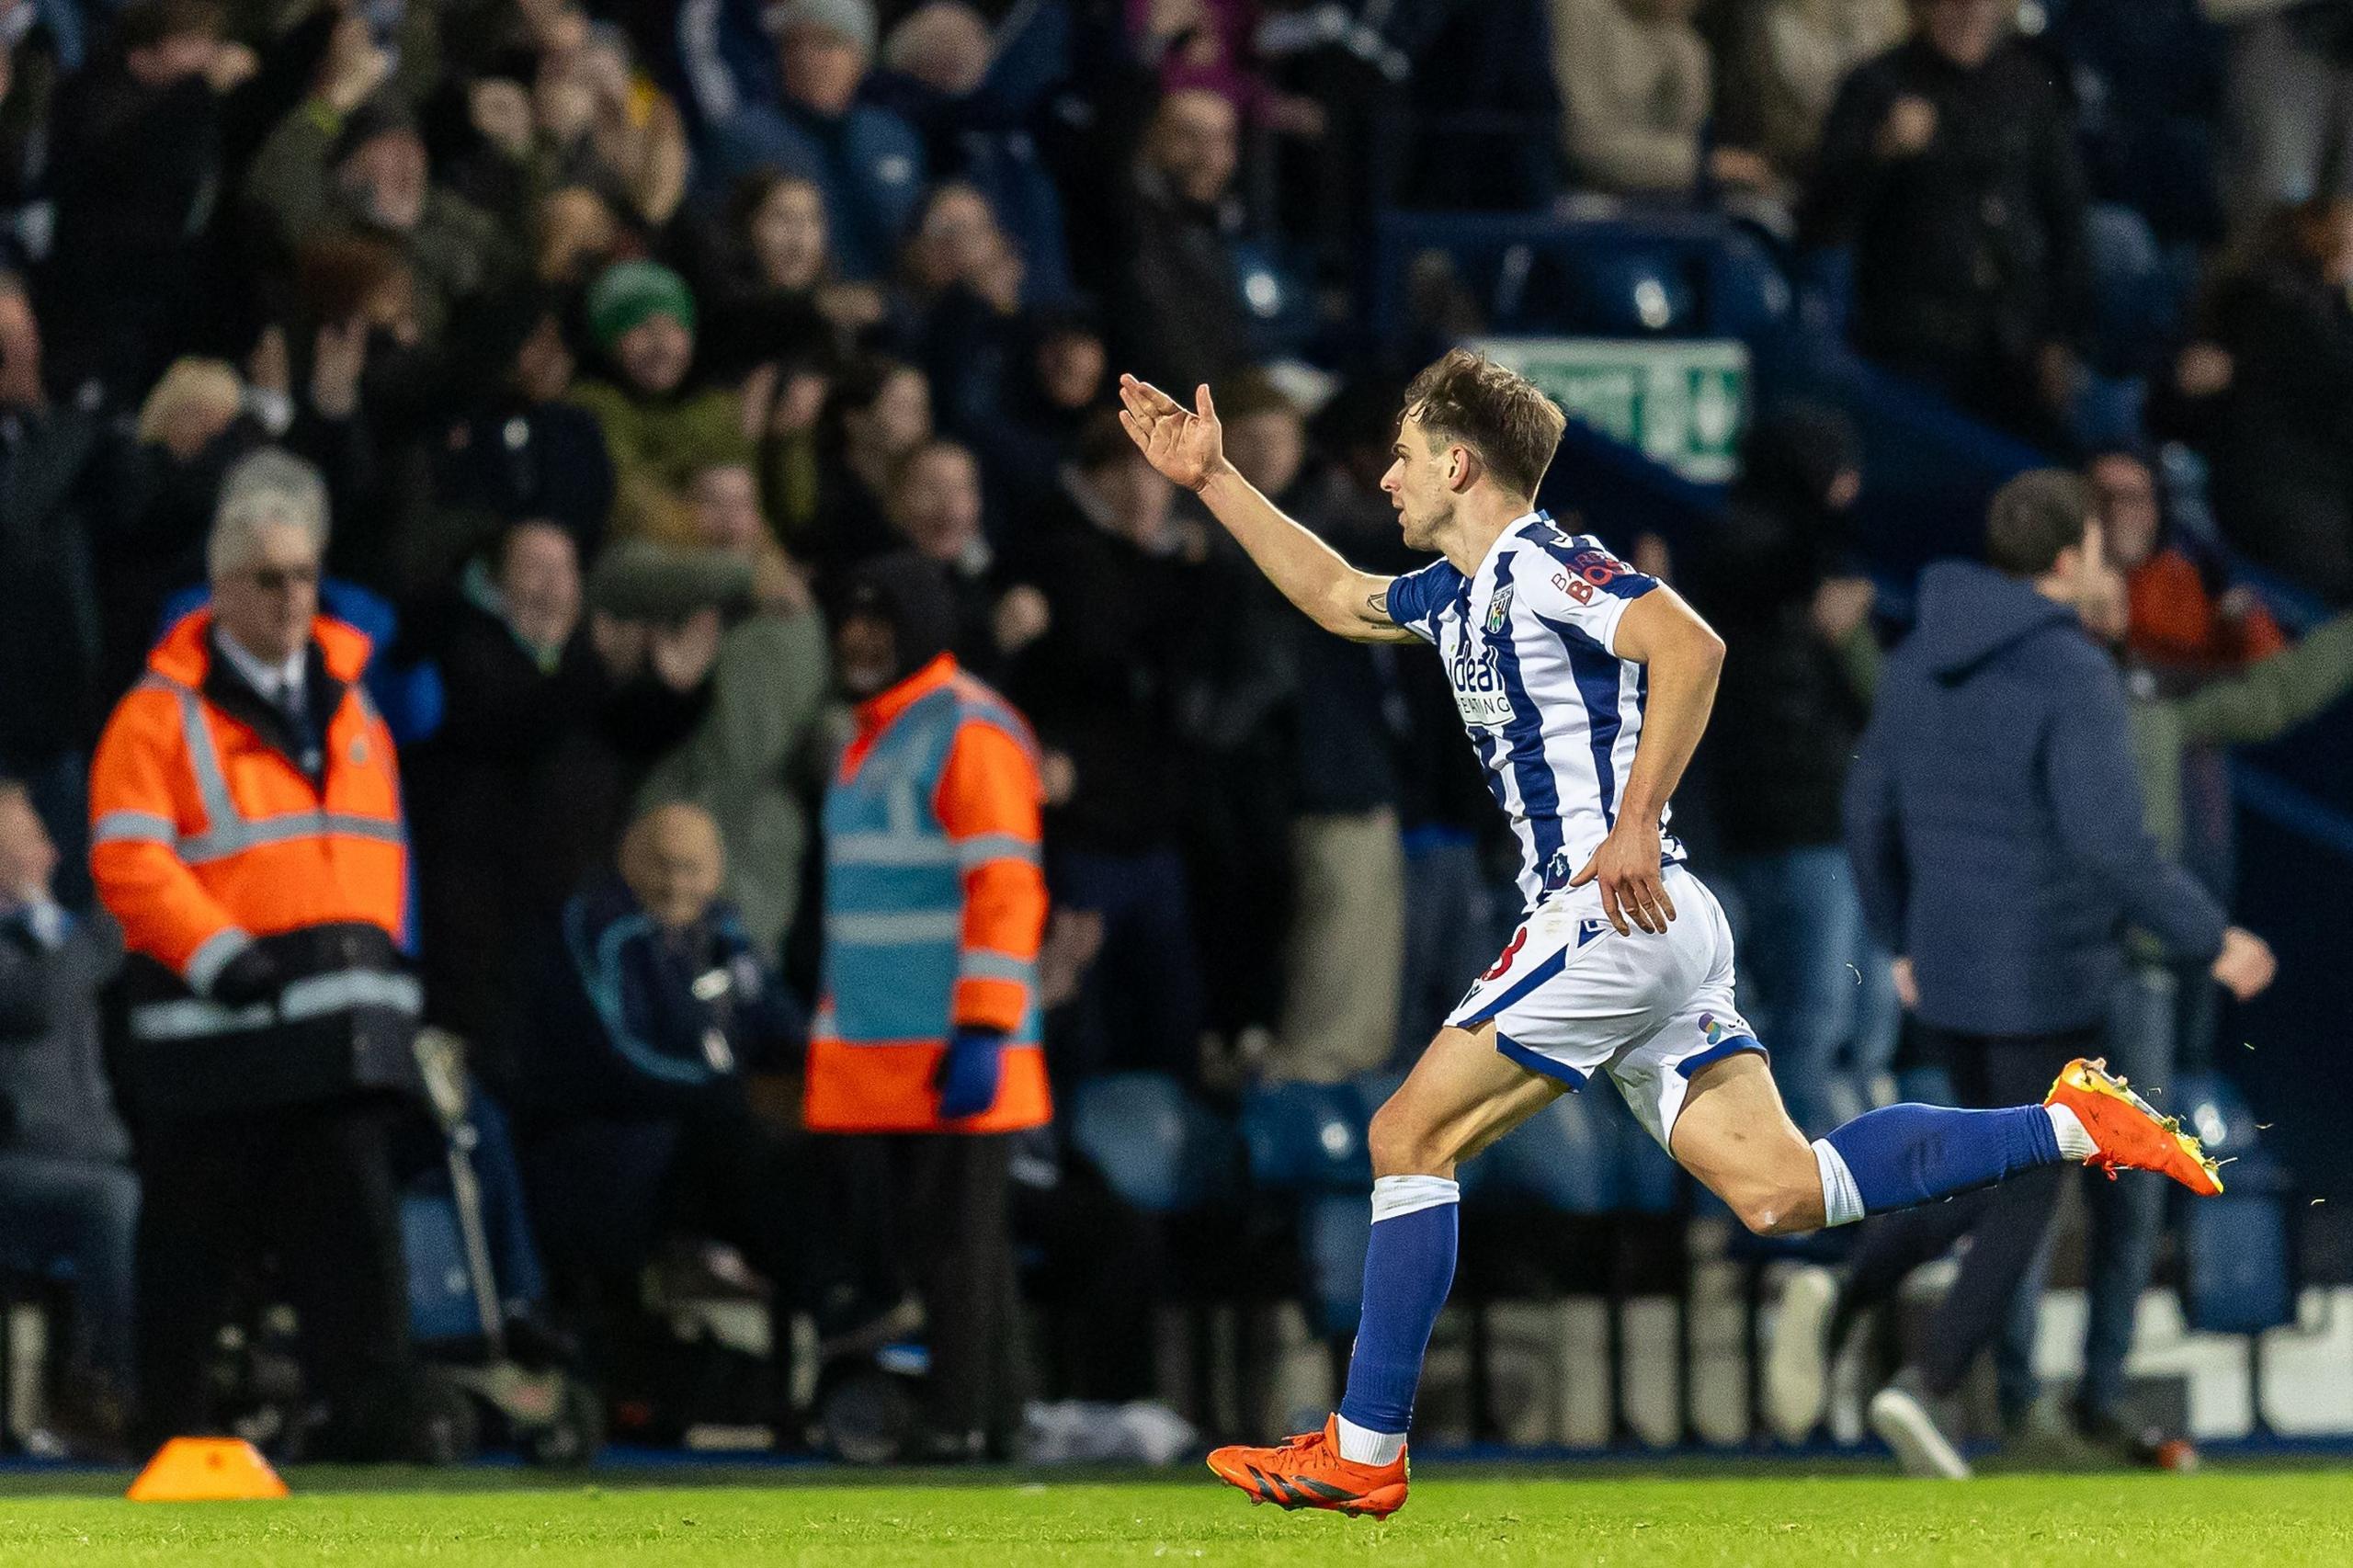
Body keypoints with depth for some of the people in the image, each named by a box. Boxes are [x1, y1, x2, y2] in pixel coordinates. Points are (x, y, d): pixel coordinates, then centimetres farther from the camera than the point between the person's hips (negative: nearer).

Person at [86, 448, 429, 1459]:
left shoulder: (348, 702, 17)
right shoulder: (162, 713, -2)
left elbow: (382, 843, 23)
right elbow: (127, 861, -10)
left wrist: (377, 954, 10)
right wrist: (219, 955, -17)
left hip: (339, 1010, 5)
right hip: (214, 1022, -5)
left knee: (355, 1217, -3)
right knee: (195, 1234, 1)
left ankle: (371, 1413, -3)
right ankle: (171, 1429, 9)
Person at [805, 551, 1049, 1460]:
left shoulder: (968, 731, -10)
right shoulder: (872, 737, 20)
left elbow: (1005, 889, -16)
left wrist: (983, 1033, -22)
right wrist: (836, 1025, 22)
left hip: (954, 1043, -9)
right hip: (886, 1046, 9)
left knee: (961, 1233, -8)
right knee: (928, 1235, 8)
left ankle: (967, 1416, -7)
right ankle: (991, 1411, 12)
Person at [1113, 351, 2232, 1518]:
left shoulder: (1539, 566, -8)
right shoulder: (1458, 595, 21)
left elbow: (1689, 646, -22)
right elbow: (1335, 596, 39)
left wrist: (1635, 826, -24)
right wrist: (1210, 478, 36)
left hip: (1613, 916, -9)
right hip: (1658, 939, 9)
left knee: (1411, 1137, -5)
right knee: (1779, 1192, -1)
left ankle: (1364, 1452, -4)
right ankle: (2074, 1126, -2)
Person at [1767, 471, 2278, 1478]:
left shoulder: (1923, 660, 3)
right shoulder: (2073, 676, -20)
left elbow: (1871, 813, 11)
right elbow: (2110, 845, -27)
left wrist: (1900, 942, 24)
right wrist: (2211, 941, -16)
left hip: (1945, 976, 7)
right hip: (2047, 984, -7)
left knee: (1990, 1179, 22)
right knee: (2028, 1201, 8)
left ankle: (1838, 1308, -1)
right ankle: (1928, 1389, -8)